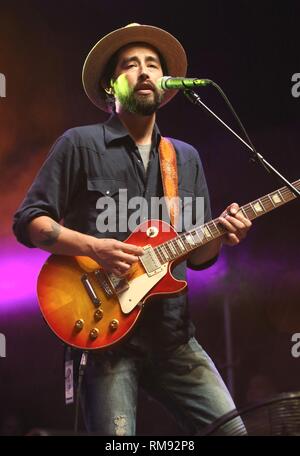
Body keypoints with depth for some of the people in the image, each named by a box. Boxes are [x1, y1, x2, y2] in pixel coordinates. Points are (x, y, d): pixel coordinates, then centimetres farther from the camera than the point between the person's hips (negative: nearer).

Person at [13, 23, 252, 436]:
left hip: (173, 334, 5)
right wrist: (93, 247, -16)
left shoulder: (186, 158, 17)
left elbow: (196, 255, 16)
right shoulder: (80, 144, 1)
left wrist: (221, 234, -6)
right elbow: (28, 221, -2)